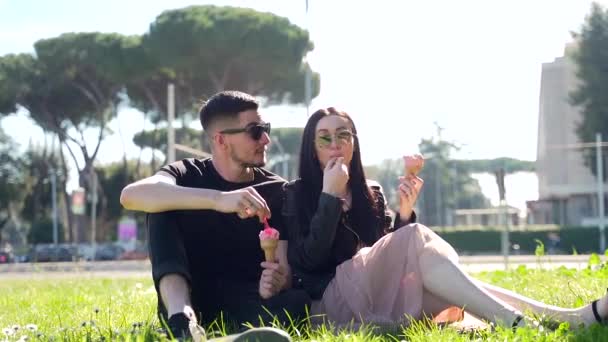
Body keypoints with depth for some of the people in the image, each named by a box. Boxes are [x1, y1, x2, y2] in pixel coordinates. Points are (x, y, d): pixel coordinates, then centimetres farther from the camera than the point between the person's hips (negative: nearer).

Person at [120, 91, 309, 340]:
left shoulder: (276, 191, 4)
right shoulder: (188, 175, -2)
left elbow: (286, 269, -4)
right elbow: (131, 195, -26)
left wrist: (278, 282, -31)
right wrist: (217, 199, -40)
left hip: (246, 305, 1)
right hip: (188, 300, -1)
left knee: (300, 302, -30)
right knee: (164, 205, -21)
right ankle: (181, 316, -40)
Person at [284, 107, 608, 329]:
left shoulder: (370, 194, 16)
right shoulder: (296, 194, 0)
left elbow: (388, 253, 11)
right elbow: (309, 259, -14)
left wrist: (404, 212, -4)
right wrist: (329, 195, -16)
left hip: (376, 295, 6)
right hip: (330, 302, -6)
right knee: (417, 237, -27)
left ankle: (569, 316, -34)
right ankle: (519, 325, -41)